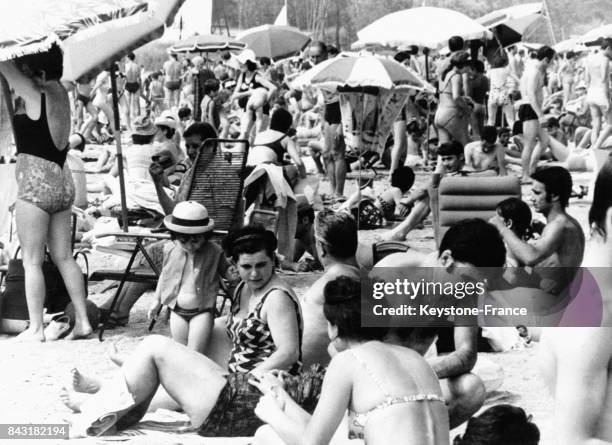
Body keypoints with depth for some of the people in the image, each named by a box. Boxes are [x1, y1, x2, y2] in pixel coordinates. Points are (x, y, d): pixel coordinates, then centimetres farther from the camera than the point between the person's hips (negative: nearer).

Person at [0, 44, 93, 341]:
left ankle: (35, 328, 4)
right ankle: (82, 321, 13)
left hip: (36, 184, -8)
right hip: (62, 182, 8)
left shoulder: (33, 92, -13)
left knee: (32, 261, 1)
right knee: (64, 257, 12)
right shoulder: (59, 91, 8)